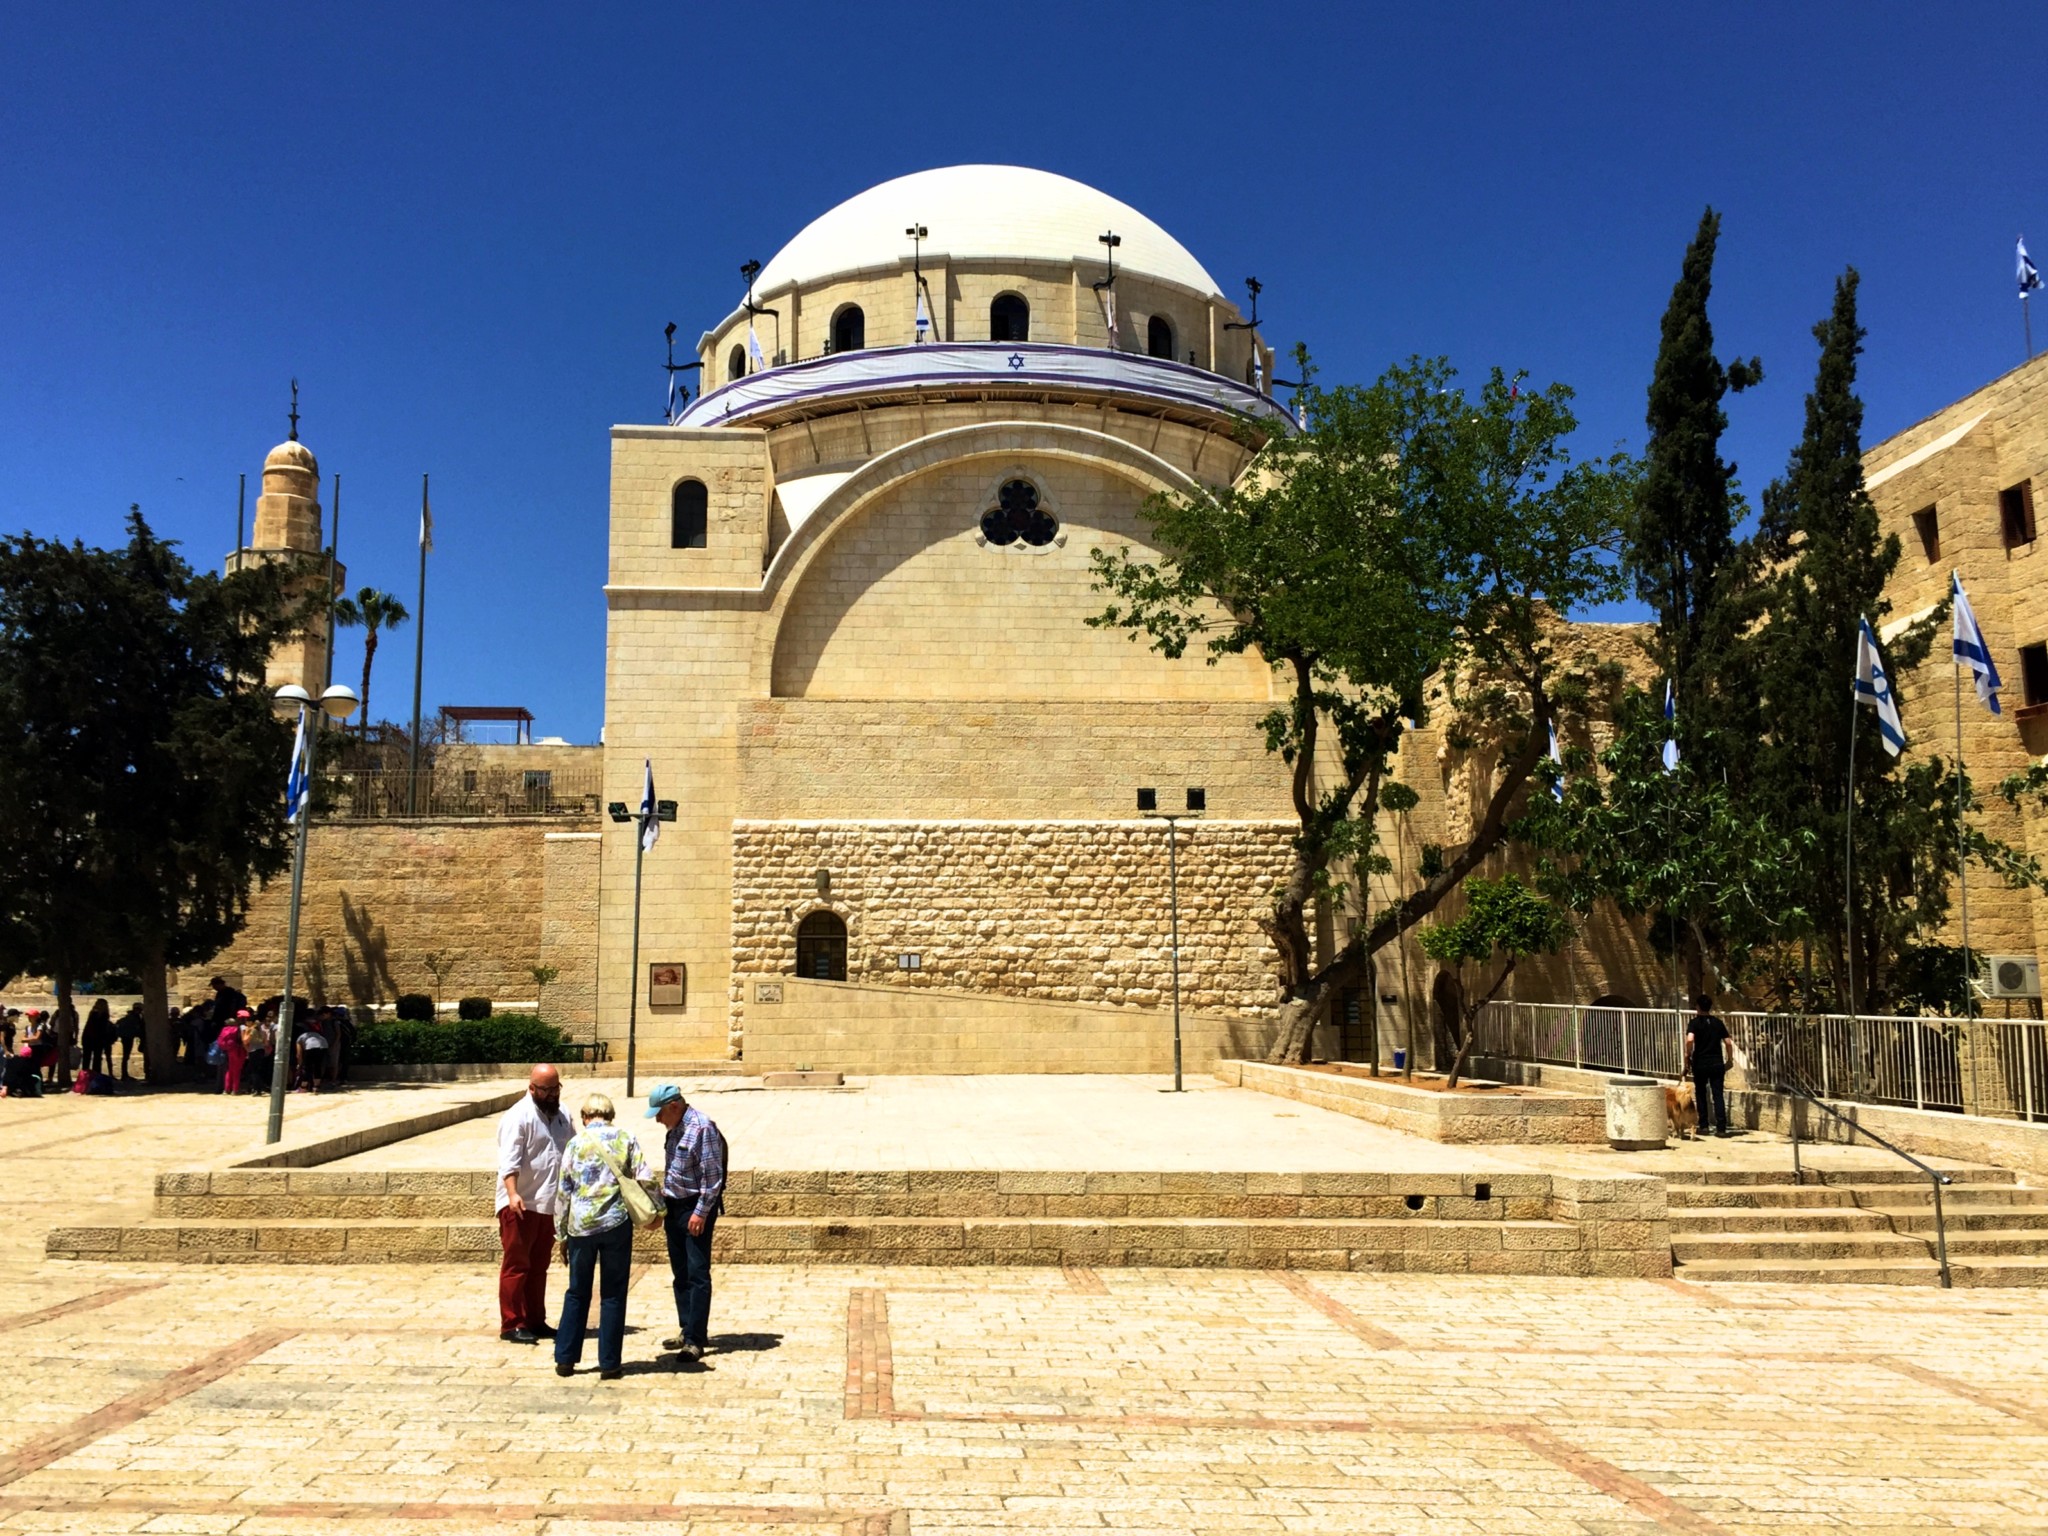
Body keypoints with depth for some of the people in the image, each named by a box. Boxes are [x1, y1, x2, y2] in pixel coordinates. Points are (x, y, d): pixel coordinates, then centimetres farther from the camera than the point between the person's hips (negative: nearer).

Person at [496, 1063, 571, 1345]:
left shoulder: (562, 1116, 12)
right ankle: (511, 1324, 3)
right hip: (521, 1205, -7)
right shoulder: (518, 1117, -12)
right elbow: (509, 1160, -22)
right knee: (516, 1265, -2)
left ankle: (535, 1321, 22)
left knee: (538, 1267, 15)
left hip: (549, 1205, 8)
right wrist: (512, 1194, -33)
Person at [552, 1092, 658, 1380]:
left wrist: (562, 1235, 13)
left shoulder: (575, 1143, 4)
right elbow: (645, 1178, -5)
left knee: (577, 1293, 15)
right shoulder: (625, 1139, 2)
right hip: (616, 1223, -1)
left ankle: (565, 1359, 18)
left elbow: (563, 1193, 6)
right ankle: (610, 1364, 9)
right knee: (612, 1295, 7)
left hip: (580, 1226, 1)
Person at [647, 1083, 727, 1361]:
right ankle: (687, 1331, 23)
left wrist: (701, 1212, -20)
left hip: (696, 1208, -9)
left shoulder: (702, 1127, -18)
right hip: (675, 1207, 9)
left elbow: (713, 1175, -20)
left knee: (697, 1274, -6)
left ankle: (696, 1339, -4)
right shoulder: (675, 1129, 11)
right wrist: (662, 1205, 19)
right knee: (680, 1273, 14)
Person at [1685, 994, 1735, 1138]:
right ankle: (1721, 1128, -7)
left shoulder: (1694, 1022, -4)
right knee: (1718, 1095, 0)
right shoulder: (1718, 1023, 7)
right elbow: (1728, 1042, 5)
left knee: (1701, 1094, 13)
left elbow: (1690, 1040, -20)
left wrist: (1688, 1057, -8)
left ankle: (1703, 1125, 16)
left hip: (1700, 1064, -2)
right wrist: (1730, 1059, 18)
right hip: (1717, 1063, 2)